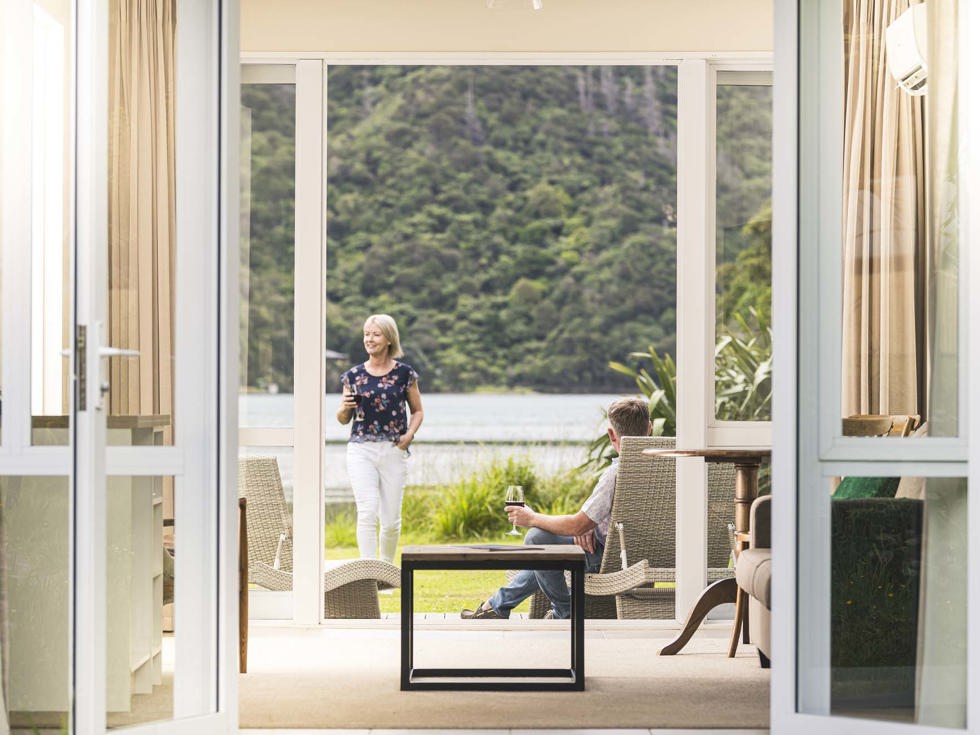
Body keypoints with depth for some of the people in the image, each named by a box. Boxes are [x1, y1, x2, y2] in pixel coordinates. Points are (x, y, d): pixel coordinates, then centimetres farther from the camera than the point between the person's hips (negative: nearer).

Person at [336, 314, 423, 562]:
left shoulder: (404, 373, 3)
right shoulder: (354, 375, 6)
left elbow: (417, 411, 13)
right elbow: (343, 419, 13)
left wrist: (410, 433, -5)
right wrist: (345, 408, -9)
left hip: (394, 451, 0)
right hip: (361, 450, 0)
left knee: (391, 519, 5)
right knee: (367, 513, -14)